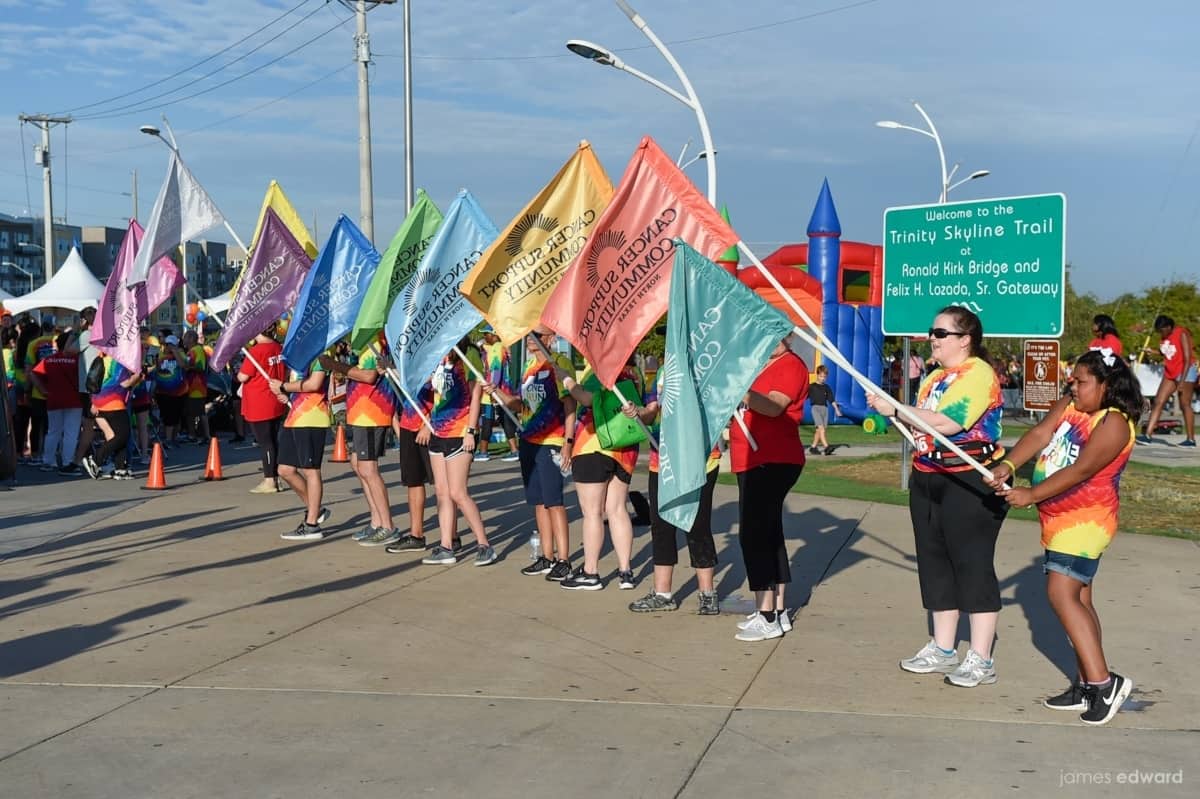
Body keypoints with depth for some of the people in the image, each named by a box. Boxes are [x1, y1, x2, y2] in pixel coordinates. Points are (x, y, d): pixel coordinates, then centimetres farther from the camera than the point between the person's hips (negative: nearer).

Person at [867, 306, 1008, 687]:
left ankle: (980, 660, 2)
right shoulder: (936, 376, 16)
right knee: (935, 562, 12)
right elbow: (919, 425, 18)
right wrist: (890, 411, 0)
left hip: (970, 484, -9)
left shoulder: (979, 374, -13)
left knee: (972, 564, -4)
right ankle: (942, 650, 22)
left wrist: (895, 409, -19)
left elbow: (946, 422, -24)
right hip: (928, 480, 9)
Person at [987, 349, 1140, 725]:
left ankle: (1103, 682, -14)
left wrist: (1031, 495, -28)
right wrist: (1009, 465, -21)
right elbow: (1040, 434, -4)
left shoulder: (1114, 423, -16)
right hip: (1058, 520, 9)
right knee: (1078, 600, 11)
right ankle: (1087, 686, 18)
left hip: (1084, 521, -9)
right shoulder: (1069, 406, 8)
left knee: (1062, 595, -17)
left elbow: (1081, 469, -24)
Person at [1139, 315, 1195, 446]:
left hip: (1185, 371, -7)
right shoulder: (1165, 336, 6)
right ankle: (1148, 435, -8)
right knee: (1158, 402, -3)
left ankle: (1191, 439, 3)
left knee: (1184, 405, -4)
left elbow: (1187, 359, -18)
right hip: (1170, 373, 7)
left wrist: (1182, 381, -21)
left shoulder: (1182, 334, -16)